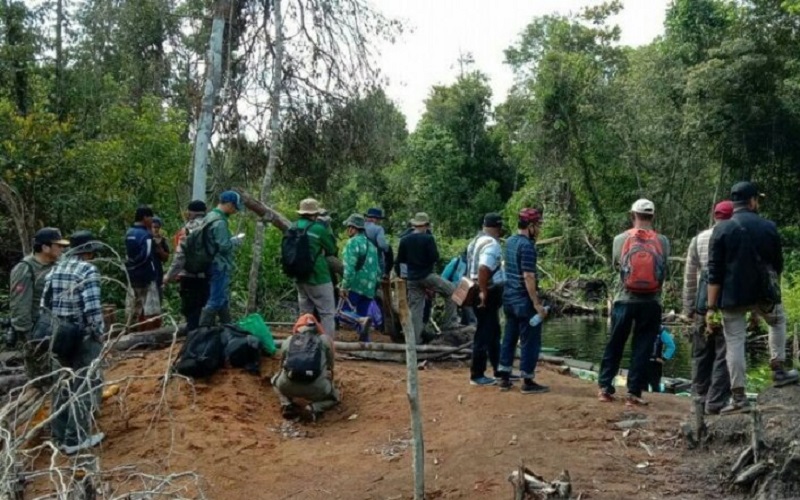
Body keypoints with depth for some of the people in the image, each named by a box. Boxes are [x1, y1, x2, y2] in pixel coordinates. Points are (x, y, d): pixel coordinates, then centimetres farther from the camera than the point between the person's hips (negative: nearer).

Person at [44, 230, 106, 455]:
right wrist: (99, 333, -9)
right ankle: (75, 440, 5)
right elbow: (92, 309, -21)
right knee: (86, 387, 3)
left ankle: (58, 435, 27)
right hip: (83, 338, -7)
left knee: (64, 385, 19)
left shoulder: (55, 269, 9)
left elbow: (45, 304, 9)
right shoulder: (88, 270, -14)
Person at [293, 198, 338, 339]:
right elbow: (332, 250, -2)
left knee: (305, 313, 16)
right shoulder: (319, 228, -13)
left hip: (299, 277, 7)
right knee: (327, 313, -2)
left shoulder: (294, 228, 5)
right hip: (318, 277, -7)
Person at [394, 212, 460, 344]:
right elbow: (435, 258, -13)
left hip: (412, 279, 5)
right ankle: (450, 323, 7)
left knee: (415, 308, 9)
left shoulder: (404, 240, 5)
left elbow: (399, 261, 10)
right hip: (427, 275, -5)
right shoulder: (428, 238, -11)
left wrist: (400, 275, 24)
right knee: (451, 291, 11)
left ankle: (415, 339, 8)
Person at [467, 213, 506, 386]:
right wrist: (484, 293, -24)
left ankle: (499, 370, 27)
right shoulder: (492, 245, -19)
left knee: (494, 333, 18)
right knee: (484, 335, -2)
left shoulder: (477, 241, 12)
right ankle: (477, 375, 5)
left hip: (484, 292, 10)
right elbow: (483, 270, -31)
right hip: (488, 294, -10)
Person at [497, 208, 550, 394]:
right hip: (524, 300, -9)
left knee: (509, 337, 14)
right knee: (530, 341, 0)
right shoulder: (527, 246, -17)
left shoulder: (510, 241, 10)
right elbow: (528, 276, -22)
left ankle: (504, 378, 18)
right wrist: (537, 303, -21)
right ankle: (527, 382, 4)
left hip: (509, 297, 9)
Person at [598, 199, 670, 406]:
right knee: (642, 349, 6)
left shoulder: (620, 239, -2)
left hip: (625, 300, 0)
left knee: (614, 346, 12)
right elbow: (663, 268, 9)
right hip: (651, 303, 0)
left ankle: (605, 388, 16)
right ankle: (633, 393, 5)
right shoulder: (662, 241, -1)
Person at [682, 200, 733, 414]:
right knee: (724, 355, 1)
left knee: (701, 354, 13)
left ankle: (700, 398, 19)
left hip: (703, 303, 4)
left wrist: (688, 307, 15)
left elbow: (689, 277, 10)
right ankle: (716, 403, -1)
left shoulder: (698, 239, 10)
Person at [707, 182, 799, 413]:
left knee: (735, 343, 3)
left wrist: (711, 307, -6)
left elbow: (714, 272, -8)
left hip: (732, 296, -1)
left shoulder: (721, 229, -4)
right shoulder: (769, 227, 1)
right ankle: (778, 371, 28)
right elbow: (778, 265, 11)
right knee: (778, 321, 30)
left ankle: (739, 397, 2)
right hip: (763, 294, 2)